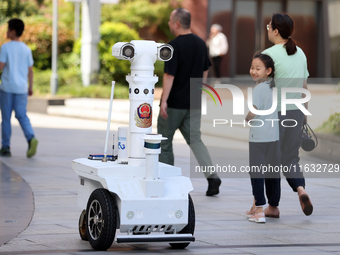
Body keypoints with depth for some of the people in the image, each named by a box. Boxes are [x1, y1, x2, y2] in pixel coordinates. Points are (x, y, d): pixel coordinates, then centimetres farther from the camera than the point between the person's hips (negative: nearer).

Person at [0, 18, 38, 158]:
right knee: (22, 116, 5)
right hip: (21, 88, 3)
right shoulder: (26, 49, 6)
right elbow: (30, 70, 7)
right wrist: (30, 87, 14)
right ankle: (31, 138, -21)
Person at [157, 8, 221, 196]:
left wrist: (164, 101, -21)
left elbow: (169, 74, -21)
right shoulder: (201, 44, 7)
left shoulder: (175, 45, -16)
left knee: (164, 140, 9)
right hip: (194, 102, 6)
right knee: (194, 140, 7)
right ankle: (212, 175, -11)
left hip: (174, 103, -6)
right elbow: (205, 71, 15)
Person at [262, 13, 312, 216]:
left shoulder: (269, 54, -13)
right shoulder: (300, 54, 6)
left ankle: (273, 206, 14)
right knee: (291, 158, 14)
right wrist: (305, 112, 19)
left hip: (274, 113, -5)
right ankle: (301, 189, -14)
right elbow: (304, 86, 11)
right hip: (295, 112, 5)